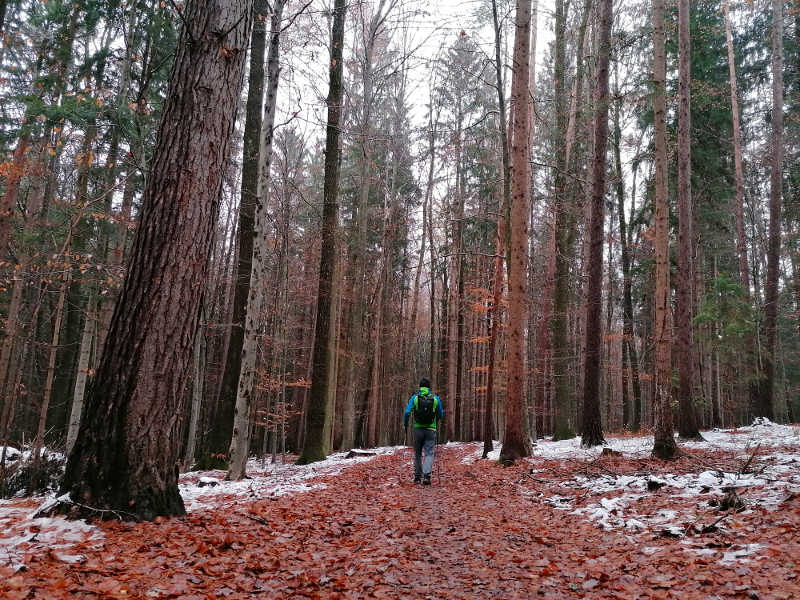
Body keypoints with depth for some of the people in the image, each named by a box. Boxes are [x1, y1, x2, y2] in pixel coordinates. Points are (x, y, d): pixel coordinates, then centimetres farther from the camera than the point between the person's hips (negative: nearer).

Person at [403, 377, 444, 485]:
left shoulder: (414, 397, -3)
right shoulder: (436, 398, 0)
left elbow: (407, 412, -10)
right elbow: (441, 414, 9)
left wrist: (405, 424, 7)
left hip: (418, 429, 1)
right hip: (431, 429, 0)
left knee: (417, 453, 15)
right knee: (429, 453, 1)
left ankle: (418, 476, 19)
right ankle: (426, 475, -17)